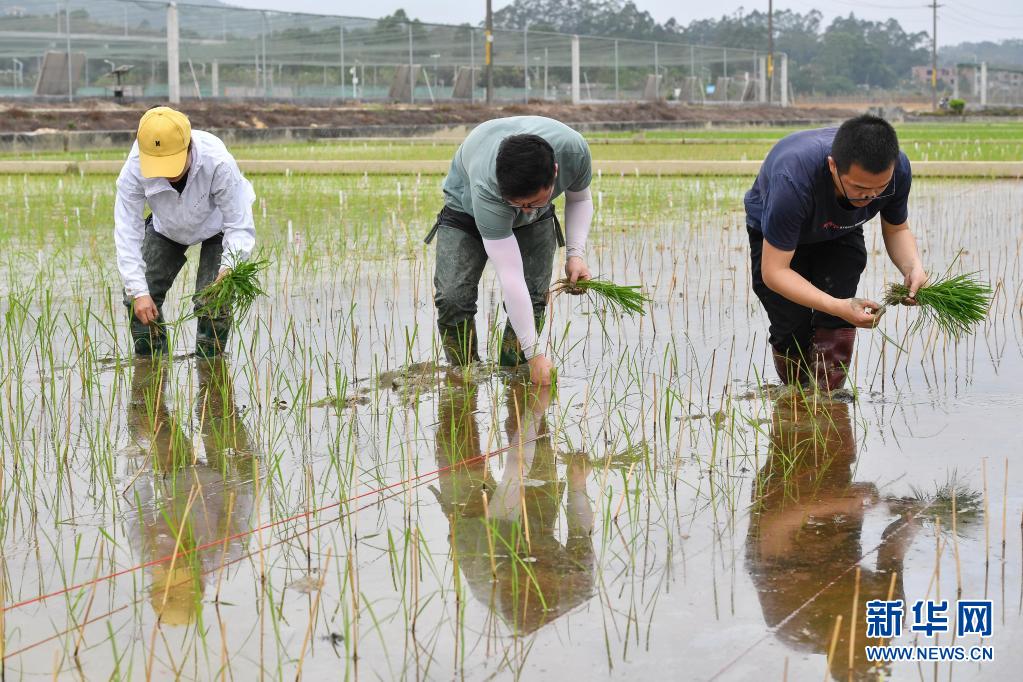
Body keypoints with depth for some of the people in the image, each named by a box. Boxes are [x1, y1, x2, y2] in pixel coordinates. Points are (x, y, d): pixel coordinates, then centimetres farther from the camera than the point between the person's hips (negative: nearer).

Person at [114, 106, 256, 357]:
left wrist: (229, 267, -54)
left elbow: (240, 226, -35)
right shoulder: (134, 169, -36)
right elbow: (127, 232, -31)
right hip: (167, 228, 3)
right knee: (136, 298, -7)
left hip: (217, 226, -3)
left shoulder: (219, 164, -42)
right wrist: (138, 291, -38)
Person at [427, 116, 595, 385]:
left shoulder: (574, 150, -35)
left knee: (533, 299, -14)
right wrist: (535, 354, -46)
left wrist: (576, 253, -23)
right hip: (466, 210, -3)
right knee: (452, 297, -21)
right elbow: (510, 275, -46)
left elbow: (579, 199, -7)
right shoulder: (486, 188, -47)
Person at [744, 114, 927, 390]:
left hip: (839, 229, 3)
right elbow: (774, 271, -41)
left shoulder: (897, 168, -32)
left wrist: (912, 267, -34)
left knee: (836, 325, -18)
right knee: (792, 330, -9)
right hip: (774, 234, -3)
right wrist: (839, 307, -53)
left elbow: (896, 229, -11)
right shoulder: (793, 179, -47)